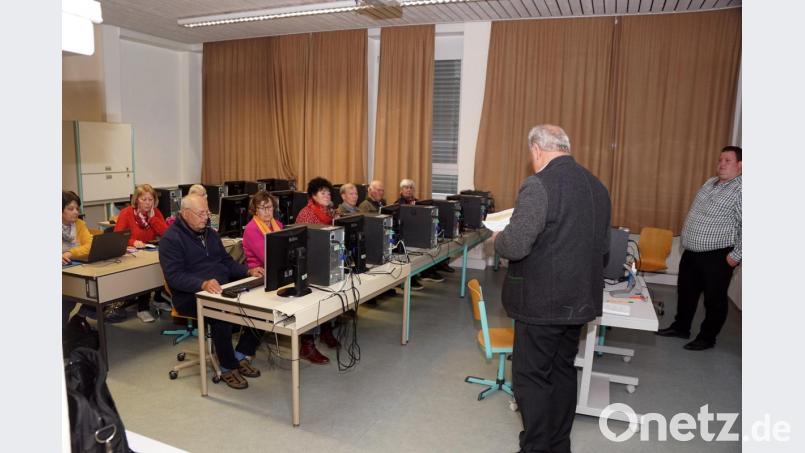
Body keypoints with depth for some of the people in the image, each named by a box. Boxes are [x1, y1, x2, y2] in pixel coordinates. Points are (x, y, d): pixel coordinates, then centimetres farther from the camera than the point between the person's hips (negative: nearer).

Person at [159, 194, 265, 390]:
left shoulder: (210, 233, 16)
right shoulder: (171, 239, -8)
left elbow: (227, 261, 19)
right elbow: (174, 276, -18)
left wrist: (249, 271, -1)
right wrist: (203, 284, -36)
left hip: (224, 289, 7)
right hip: (191, 296, -7)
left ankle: (241, 355, -1)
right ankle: (228, 368, -16)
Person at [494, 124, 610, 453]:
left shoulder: (538, 186, -19)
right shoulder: (597, 186, 7)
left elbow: (515, 246, -23)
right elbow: (603, 246, 14)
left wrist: (498, 239, -3)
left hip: (542, 302, -8)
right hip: (580, 300, 8)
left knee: (532, 378, 6)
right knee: (563, 371, 20)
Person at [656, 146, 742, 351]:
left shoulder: (739, 191, -15)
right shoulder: (710, 183, 10)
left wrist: (736, 255, -18)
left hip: (717, 257, -8)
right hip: (691, 252, 8)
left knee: (714, 299, 7)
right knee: (686, 291, 18)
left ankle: (707, 338, 22)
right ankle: (681, 327, 34)